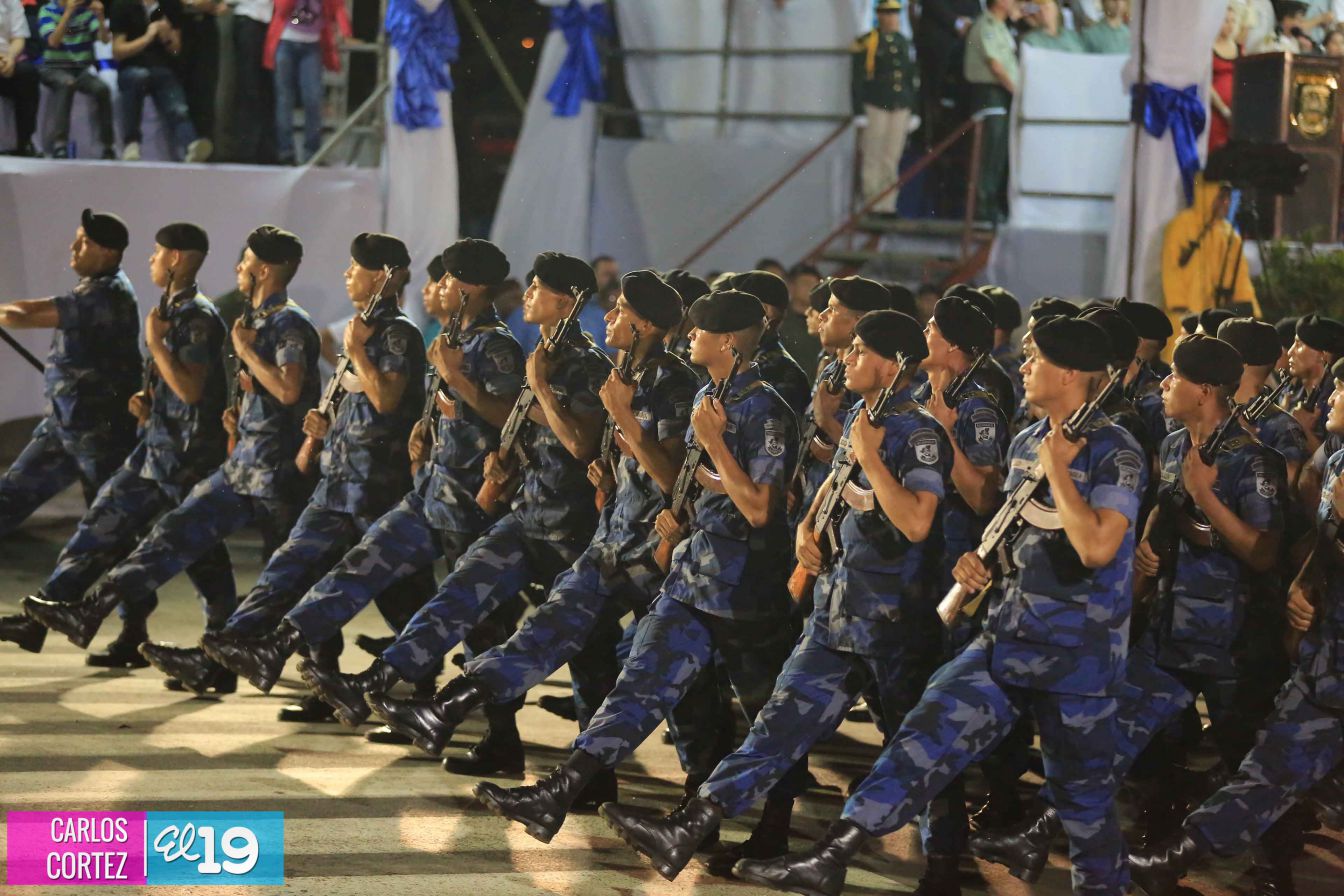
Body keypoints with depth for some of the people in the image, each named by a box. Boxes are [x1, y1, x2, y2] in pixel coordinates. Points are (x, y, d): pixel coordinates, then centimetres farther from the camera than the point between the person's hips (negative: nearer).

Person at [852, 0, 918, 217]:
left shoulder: (904, 43, 14)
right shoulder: (866, 44, -3)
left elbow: (912, 79, 18)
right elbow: (857, 80, -4)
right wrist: (860, 113, -9)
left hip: (900, 109, 5)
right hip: (876, 108, -5)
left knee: (892, 160, 5)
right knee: (873, 160, -2)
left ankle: (887, 206, 8)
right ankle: (872, 205, 2)